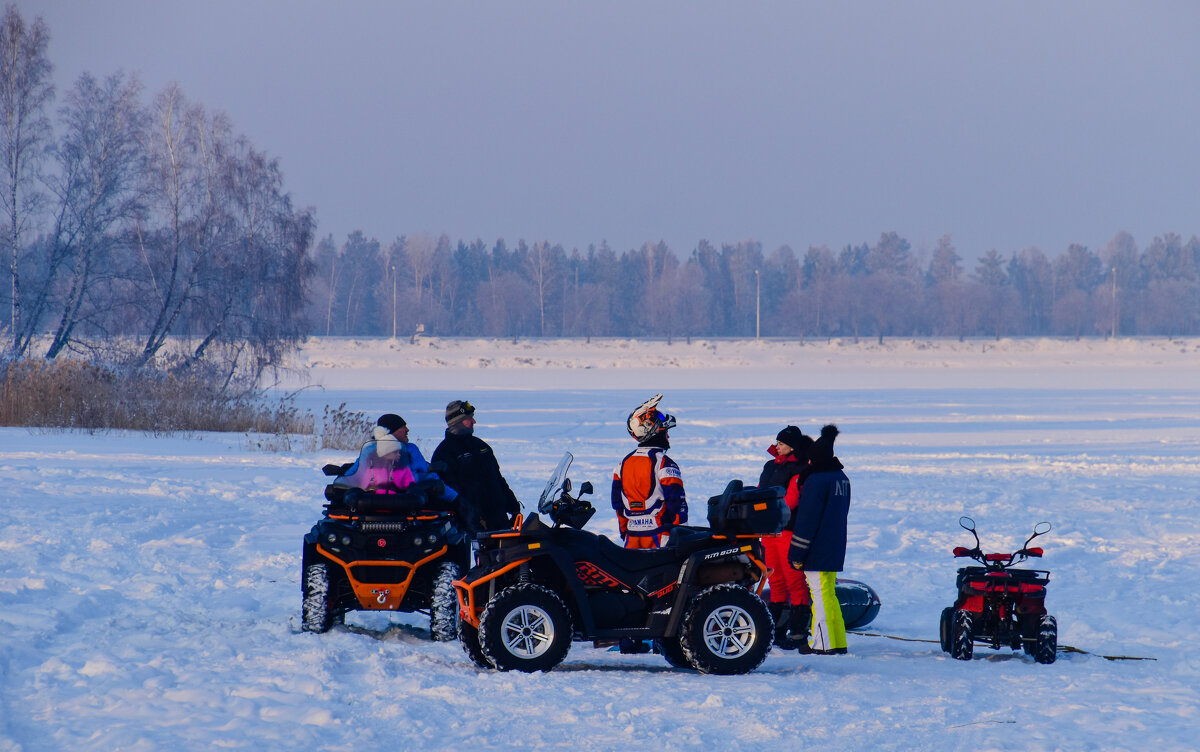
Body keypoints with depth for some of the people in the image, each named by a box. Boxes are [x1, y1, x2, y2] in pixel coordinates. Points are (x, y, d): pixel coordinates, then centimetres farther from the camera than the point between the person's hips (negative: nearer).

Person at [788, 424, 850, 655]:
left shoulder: (817, 480, -16)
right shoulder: (842, 478, 11)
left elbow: (807, 519, -16)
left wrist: (797, 554, -13)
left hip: (818, 549, -9)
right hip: (836, 547, 9)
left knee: (821, 595, -6)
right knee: (829, 594, 16)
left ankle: (824, 643, -7)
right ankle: (838, 642, 17)